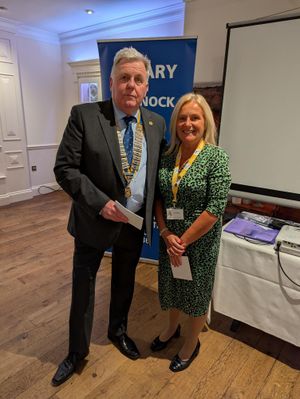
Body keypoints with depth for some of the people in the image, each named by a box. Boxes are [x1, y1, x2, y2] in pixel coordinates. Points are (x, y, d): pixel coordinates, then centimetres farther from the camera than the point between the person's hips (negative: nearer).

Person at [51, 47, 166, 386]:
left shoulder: (156, 123, 1)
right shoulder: (84, 115, -12)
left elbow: (158, 171, 6)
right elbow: (65, 168, -13)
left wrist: (151, 215, -3)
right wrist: (101, 203, -22)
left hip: (136, 224, 4)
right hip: (94, 221, -3)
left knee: (124, 283, 22)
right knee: (83, 286, 13)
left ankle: (118, 331, 51)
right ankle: (78, 350, 40)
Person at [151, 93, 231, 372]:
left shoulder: (216, 157, -15)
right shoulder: (167, 157, -1)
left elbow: (214, 209, -19)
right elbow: (158, 198, 2)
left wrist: (183, 241, -16)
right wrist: (166, 234, -10)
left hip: (200, 241, -4)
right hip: (170, 239, 5)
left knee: (196, 291, 16)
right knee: (171, 286, 22)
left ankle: (191, 344, 43)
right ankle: (172, 328, 52)